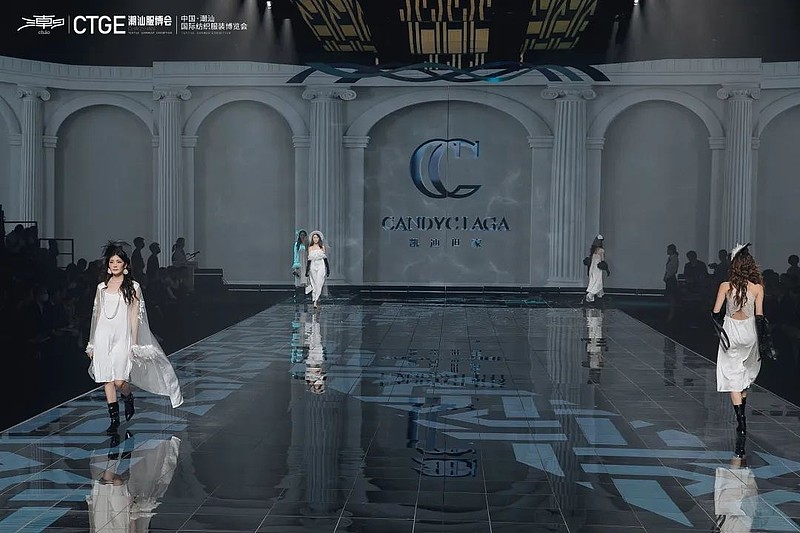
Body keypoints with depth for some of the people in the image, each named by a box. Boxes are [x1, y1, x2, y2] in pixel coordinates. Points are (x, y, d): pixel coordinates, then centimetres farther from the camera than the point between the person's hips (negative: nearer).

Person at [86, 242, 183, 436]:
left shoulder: (133, 287, 2)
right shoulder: (102, 287, 11)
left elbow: (134, 316, 0)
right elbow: (97, 314, 13)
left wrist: (134, 343, -4)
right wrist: (92, 343, 12)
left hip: (122, 336, -3)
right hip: (103, 336, 3)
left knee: (119, 380, -12)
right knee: (107, 380, 2)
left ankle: (128, 399, 22)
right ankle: (114, 419, 11)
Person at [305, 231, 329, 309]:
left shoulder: (322, 247, 5)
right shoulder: (310, 248, 8)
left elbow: (325, 258, 7)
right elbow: (309, 259, 7)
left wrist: (328, 269, 5)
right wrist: (307, 270, 3)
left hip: (321, 266, -2)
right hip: (313, 266, 2)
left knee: (319, 284, -13)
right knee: (314, 284, 3)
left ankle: (315, 302, -18)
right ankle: (316, 301, 11)